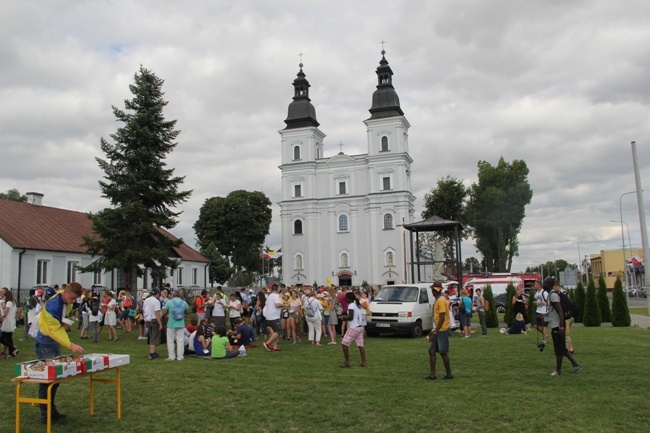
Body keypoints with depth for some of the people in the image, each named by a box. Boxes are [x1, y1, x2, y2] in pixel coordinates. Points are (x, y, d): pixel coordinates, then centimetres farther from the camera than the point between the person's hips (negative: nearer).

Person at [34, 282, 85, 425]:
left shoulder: (67, 302, 2)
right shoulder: (52, 305, -25)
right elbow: (54, 330, -28)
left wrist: (66, 324, 0)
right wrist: (70, 345, -34)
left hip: (55, 343, 8)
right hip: (45, 345, -8)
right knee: (47, 379, -4)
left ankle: (51, 410, 22)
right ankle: (46, 415, 4)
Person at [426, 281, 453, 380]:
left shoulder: (441, 301, -16)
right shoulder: (437, 300, 14)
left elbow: (442, 318, -20)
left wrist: (435, 332, -20)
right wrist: (433, 330, 21)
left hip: (442, 331, -9)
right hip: (438, 330, 9)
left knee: (443, 353, -1)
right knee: (431, 351, 6)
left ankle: (449, 374, 11)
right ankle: (432, 375, 10)